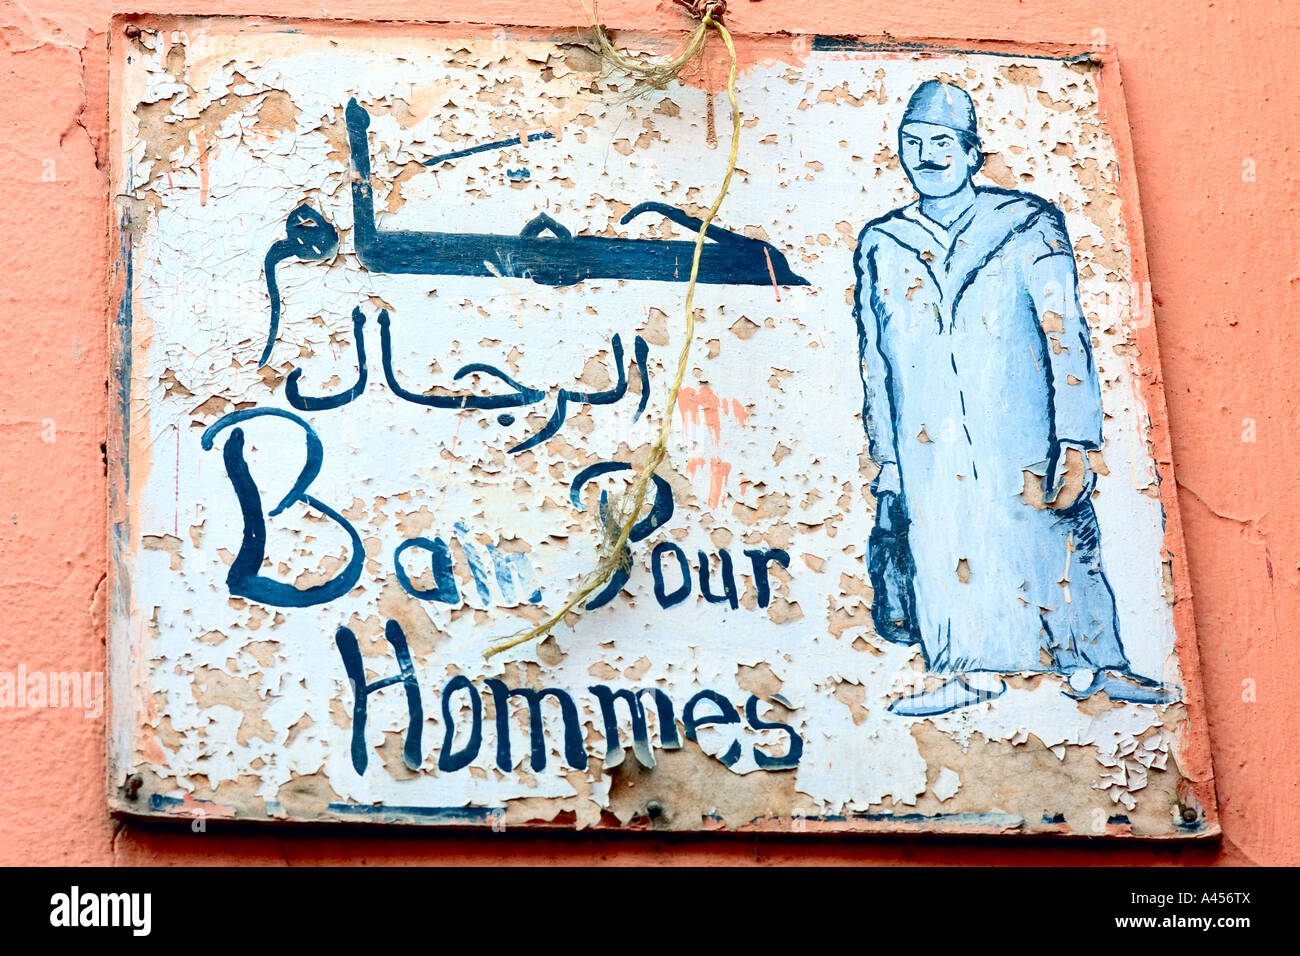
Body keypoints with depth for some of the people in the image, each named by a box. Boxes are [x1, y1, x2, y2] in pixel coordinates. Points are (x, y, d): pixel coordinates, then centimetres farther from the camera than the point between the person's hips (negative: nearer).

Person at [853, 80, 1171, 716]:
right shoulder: (881, 246, 12)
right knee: (943, 548, -3)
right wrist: (886, 463, 12)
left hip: (1023, 437, -2)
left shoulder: (1026, 226, 3)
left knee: (1055, 540, -4)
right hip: (928, 444, 2)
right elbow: (875, 364, 16)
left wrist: (1076, 443, -11)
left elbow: (1066, 336, -2)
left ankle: (1093, 665, 9)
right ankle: (971, 673, 11)